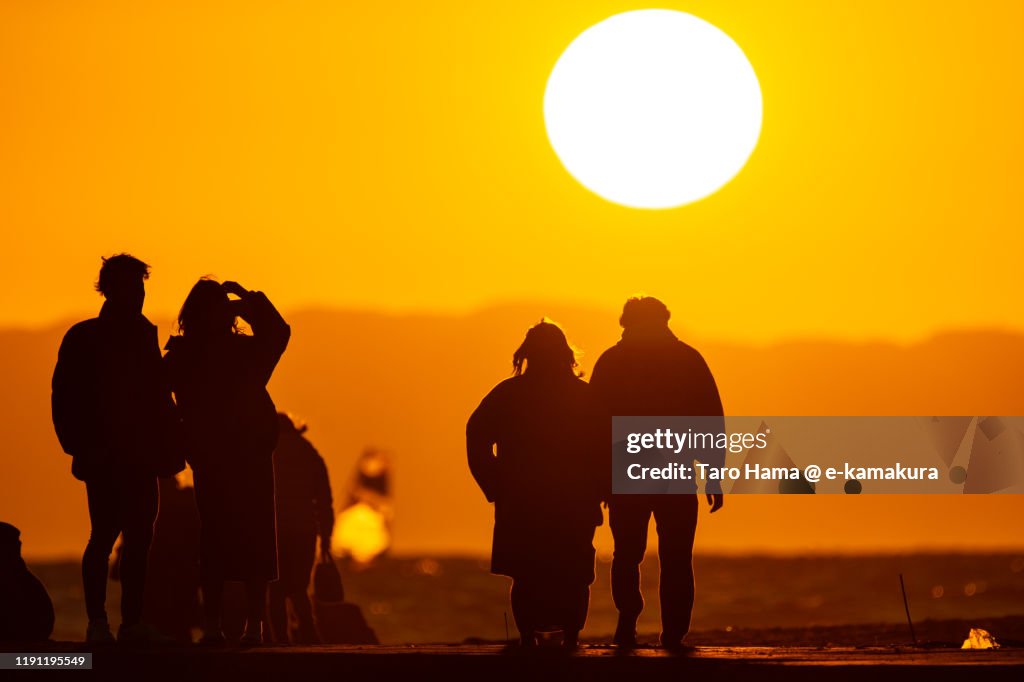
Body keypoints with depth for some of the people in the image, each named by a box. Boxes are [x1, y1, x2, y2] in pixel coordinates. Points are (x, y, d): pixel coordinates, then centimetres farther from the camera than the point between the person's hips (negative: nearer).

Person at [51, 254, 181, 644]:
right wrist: (82, 447, -12)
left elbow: (158, 400, 15)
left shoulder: (143, 338, 14)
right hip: (103, 458, -5)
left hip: (138, 459, 5)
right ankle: (97, 623, -7)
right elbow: (66, 397, -4)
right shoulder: (84, 339, 0)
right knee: (105, 535, -10)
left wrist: (166, 448, 4)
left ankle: (132, 622, 6)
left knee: (138, 538, 2)